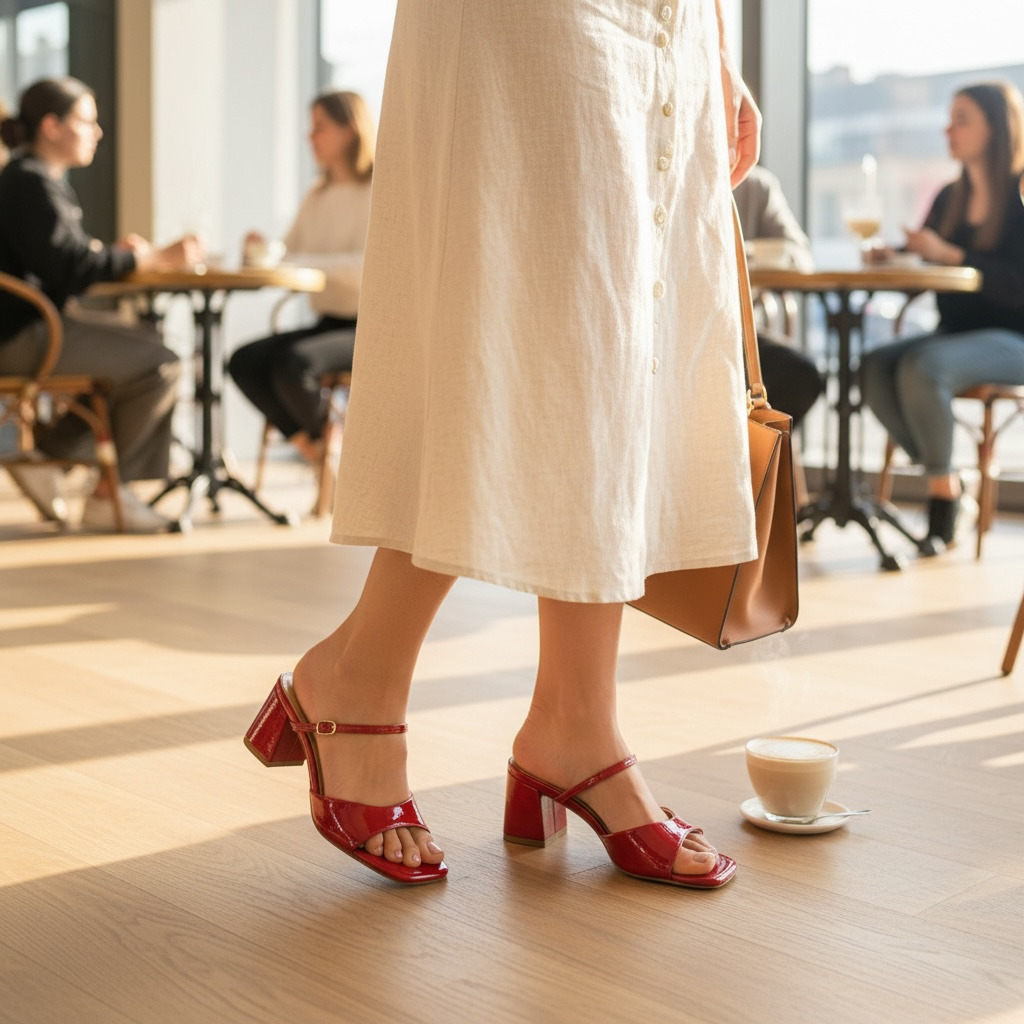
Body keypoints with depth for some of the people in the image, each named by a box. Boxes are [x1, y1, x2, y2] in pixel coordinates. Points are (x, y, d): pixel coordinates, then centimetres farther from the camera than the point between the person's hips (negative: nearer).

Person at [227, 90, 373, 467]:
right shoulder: (316, 198, 17)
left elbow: (369, 267, -21)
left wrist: (298, 260, -22)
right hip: (327, 323, 7)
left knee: (292, 363, -32)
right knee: (244, 362, -17)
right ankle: (313, 446, -10)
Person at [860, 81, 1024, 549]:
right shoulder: (950, 198, 14)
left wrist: (950, 255, -21)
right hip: (956, 334, 7)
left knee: (921, 367, -33)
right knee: (874, 367, -21)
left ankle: (944, 489, -15)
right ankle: (947, 485, -10)